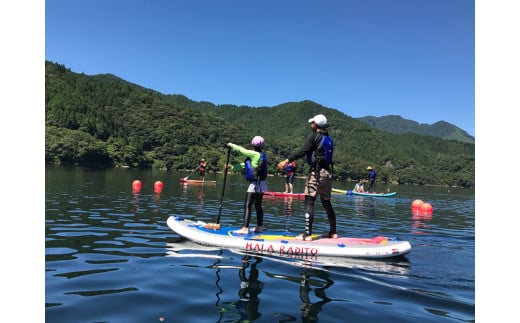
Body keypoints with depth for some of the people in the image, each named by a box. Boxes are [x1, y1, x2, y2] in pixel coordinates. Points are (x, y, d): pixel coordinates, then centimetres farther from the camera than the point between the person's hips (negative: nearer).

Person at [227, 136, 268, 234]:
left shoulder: (255, 154, -13)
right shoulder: (261, 155, 12)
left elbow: (242, 150, -8)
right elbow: (246, 164, 14)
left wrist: (231, 145, 9)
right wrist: (233, 167, 14)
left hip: (255, 184, -9)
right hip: (261, 184, 9)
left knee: (247, 206, -8)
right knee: (258, 206, 15)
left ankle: (245, 229, -9)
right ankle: (259, 227, 23)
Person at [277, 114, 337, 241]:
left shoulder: (314, 136, -6)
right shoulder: (329, 139, 15)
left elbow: (303, 151, -16)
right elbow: (327, 158, 17)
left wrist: (287, 160, -16)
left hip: (316, 172, -8)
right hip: (327, 172, 8)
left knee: (309, 202, -8)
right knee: (327, 203, 16)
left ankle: (307, 234, -12)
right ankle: (333, 232, 22)